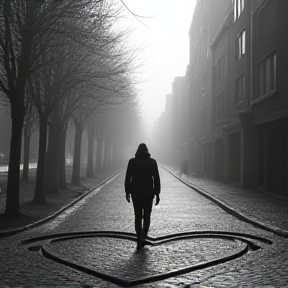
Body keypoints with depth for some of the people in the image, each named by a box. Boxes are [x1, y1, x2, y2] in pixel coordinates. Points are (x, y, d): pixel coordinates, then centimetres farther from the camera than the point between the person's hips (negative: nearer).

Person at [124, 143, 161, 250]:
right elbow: (156, 179, -4)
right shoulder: (152, 162, -2)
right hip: (149, 193, 0)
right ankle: (143, 238, 13)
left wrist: (127, 192, 5)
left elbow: (127, 178, -2)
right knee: (146, 216, 14)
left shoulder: (132, 161, -1)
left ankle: (140, 239, -9)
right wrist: (157, 194, 0)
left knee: (138, 217, 5)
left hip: (135, 192, 0)